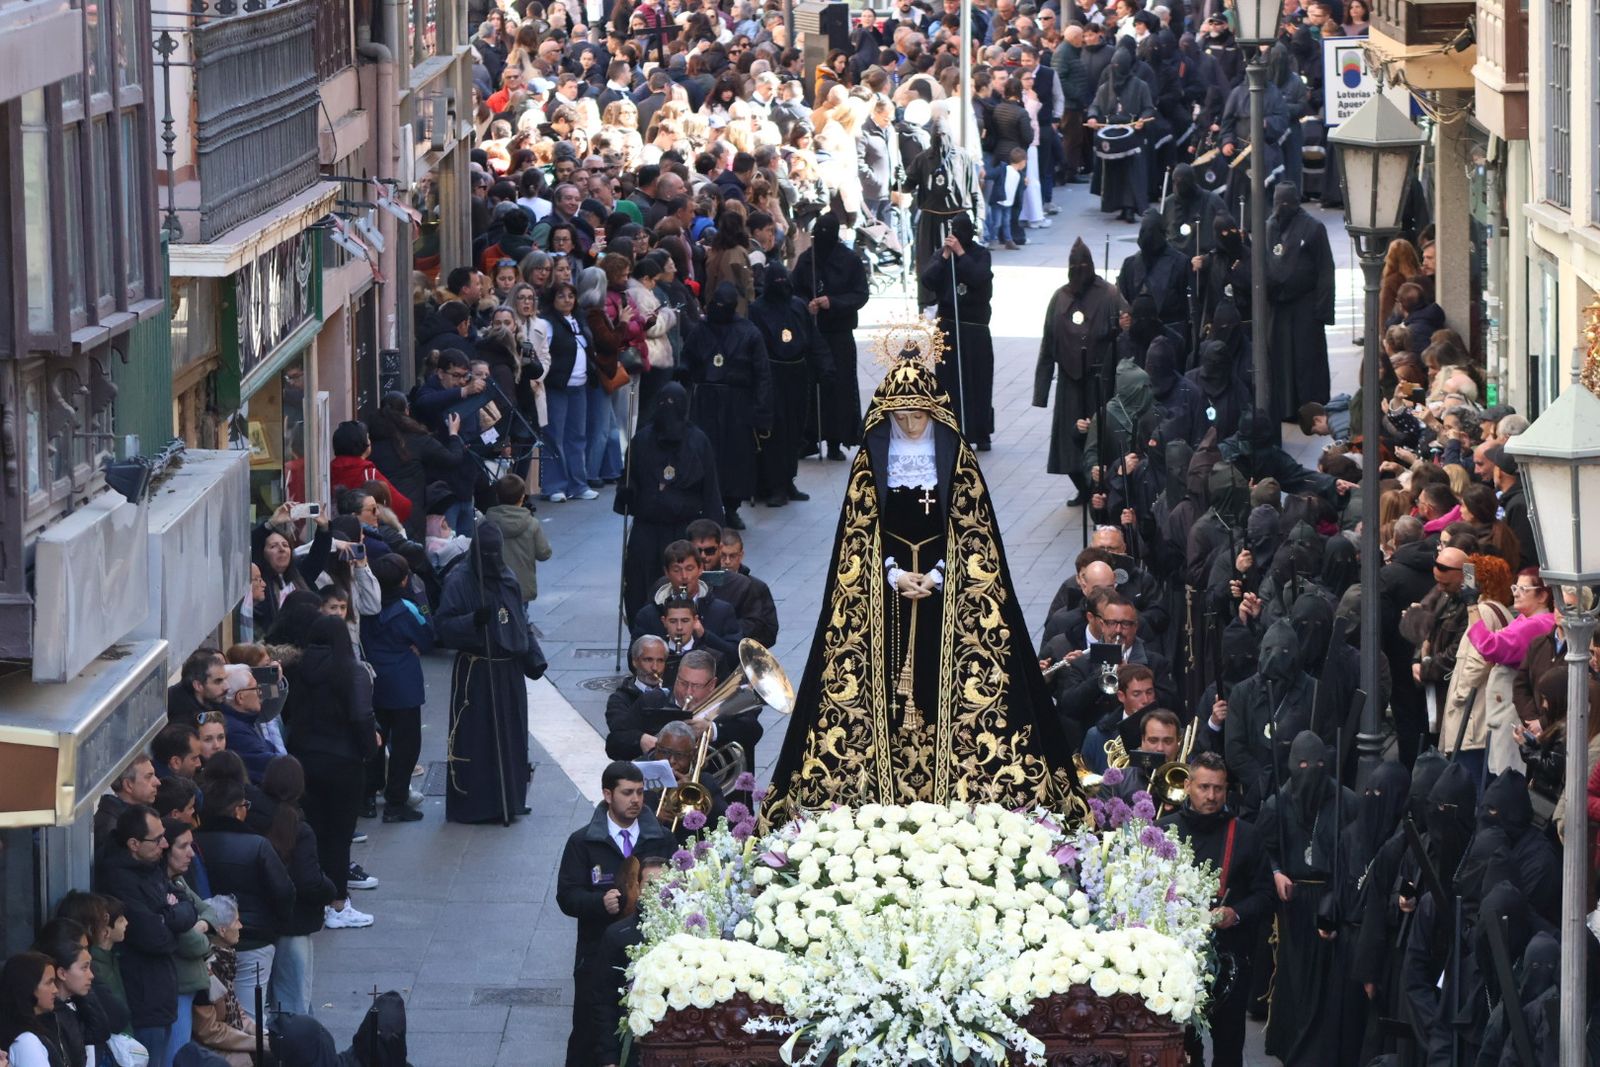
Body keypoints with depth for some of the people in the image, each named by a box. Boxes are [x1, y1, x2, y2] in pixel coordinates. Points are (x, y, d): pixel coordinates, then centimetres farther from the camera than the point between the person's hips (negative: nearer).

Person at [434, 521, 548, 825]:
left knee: (510, 737, 10)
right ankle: (472, 804, 3)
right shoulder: (459, 582, -9)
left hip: (509, 671, 6)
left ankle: (509, 801, 20)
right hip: (475, 672, -6)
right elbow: (444, 626, -14)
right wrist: (473, 620, -30)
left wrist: (533, 659, 10)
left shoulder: (508, 579, 10)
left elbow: (521, 623, 18)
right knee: (476, 739, -4)